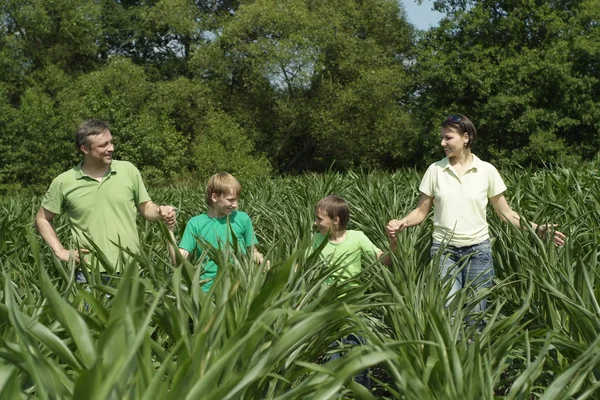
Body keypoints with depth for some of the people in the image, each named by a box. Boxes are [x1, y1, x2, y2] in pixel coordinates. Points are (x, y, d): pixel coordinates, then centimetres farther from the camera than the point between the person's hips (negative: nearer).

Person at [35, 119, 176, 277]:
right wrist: (61, 252, 1)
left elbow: (146, 208, 10)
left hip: (131, 269, 1)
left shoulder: (128, 170, 1)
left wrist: (160, 211, -12)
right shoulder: (63, 182, -1)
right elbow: (42, 219, 11)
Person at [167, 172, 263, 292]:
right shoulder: (196, 224, 3)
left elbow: (252, 252, 12)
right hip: (208, 288, -1)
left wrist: (259, 257, -10)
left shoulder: (242, 219, 4)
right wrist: (170, 231, -13)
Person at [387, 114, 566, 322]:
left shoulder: (487, 170, 0)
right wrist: (401, 223, -16)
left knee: (476, 312, 4)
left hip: (478, 251, 0)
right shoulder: (435, 170, 1)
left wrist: (537, 229, -6)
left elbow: (506, 213, 5)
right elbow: (421, 211, 4)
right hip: (444, 250, 0)